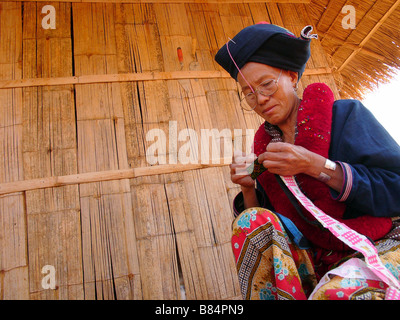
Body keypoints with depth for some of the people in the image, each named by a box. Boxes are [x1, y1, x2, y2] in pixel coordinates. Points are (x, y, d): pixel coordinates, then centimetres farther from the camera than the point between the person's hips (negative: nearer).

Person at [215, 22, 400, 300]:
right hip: (318, 260, 5)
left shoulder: (344, 114, -8)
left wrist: (315, 166, -25)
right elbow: (263, 223, 4)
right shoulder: (265, 143, 4)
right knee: (252, 220, -20)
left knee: (335, 292, -36)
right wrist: (249, 188, -17)